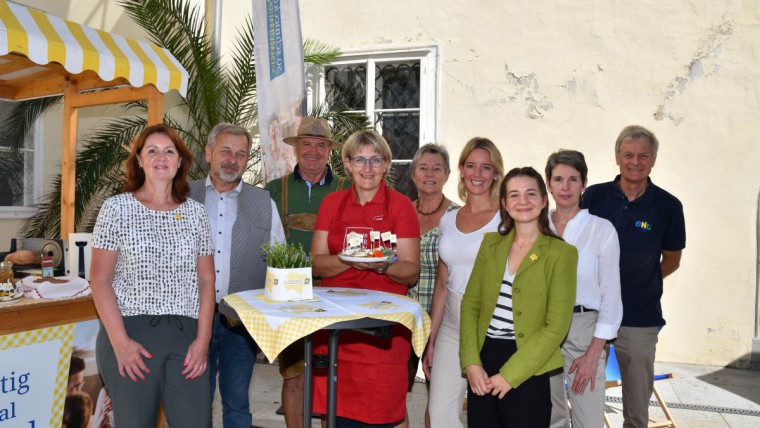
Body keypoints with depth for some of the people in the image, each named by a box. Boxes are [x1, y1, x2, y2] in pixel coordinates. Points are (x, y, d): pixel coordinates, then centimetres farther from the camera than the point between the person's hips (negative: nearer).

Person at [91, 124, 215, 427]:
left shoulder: (195, 212, 8)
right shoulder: (117, 208, 2)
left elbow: (206, 280, 7)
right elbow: (100, 280, -2)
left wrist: (203, 339, -2)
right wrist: (120, 342, -10)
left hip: (186, 335, 2)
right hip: (130, 334, -2)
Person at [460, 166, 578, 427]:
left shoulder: (561, 253, -6)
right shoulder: (491, 243, 7)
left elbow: (556, 327, -10)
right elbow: (470, 304, 5)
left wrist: (509, 375, -13)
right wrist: (471, 363, -7)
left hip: (527, 372, -3)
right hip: (483, 360, 4)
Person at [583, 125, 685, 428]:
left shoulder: (668, 206, -3)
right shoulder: (594, 196, -3)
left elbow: (671, 260, 8)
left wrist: (639, 280, -1)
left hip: (641, 318, 0)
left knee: (638, 400, 12)